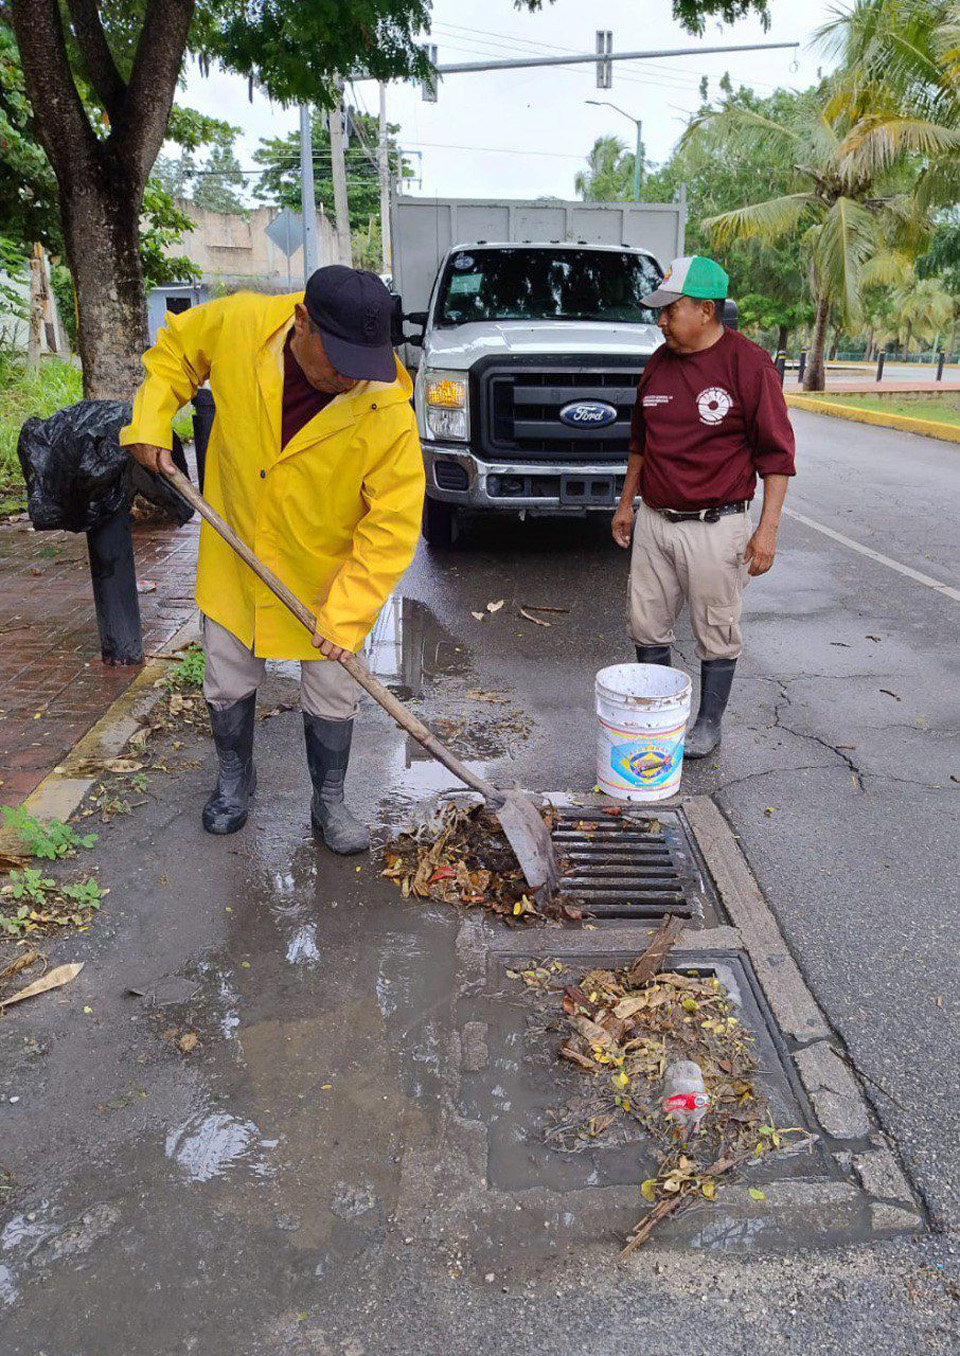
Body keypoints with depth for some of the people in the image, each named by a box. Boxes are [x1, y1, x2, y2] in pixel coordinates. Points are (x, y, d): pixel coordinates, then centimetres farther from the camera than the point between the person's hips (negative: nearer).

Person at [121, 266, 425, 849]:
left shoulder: (389, 413, -27)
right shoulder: (237, 322, -20)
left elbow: (392, 526, -22)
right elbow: (174, 348, 4)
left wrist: (344, 615, -24)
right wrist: (149, 426, -7)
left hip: (328, 572, -2)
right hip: (235, 554, 3)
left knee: (331, 696, 8)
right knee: (229, 682, 16)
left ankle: (330, 801, 31)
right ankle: (235, 777, 42)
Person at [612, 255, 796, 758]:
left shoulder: (748, 364, -9)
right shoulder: (658, 363, 9)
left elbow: (776, 455, -9)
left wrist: (767, 528, -13)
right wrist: (627, 502, 21)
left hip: (715, 528, -6)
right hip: (653, 522, 6)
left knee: (716, 635, 6)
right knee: (646, 626, 11)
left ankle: (708, 724, 23)